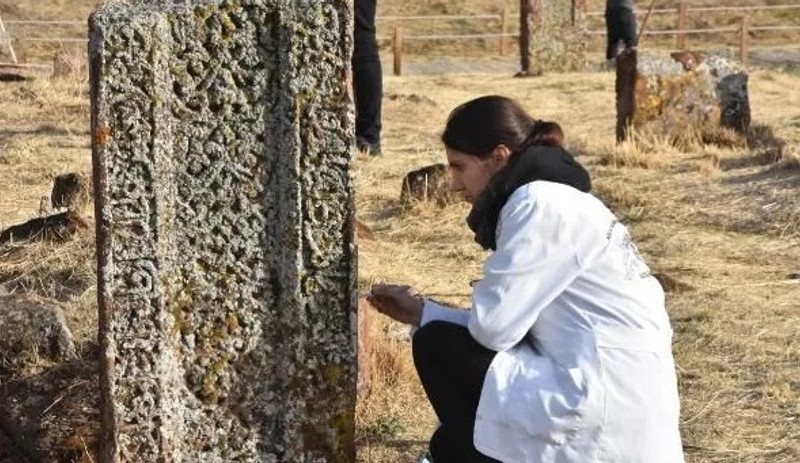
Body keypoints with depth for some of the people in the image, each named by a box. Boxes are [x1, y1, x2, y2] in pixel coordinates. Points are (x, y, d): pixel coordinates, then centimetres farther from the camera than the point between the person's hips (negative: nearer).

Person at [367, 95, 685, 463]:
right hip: (625, 411, 10)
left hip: (607, 417, -10)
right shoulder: (556, 198, 16)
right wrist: (421, 312, 16)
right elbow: (509, 324, 16)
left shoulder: (539, 202, -13)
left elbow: (492, 327, -16)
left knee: (439, 347, 0)